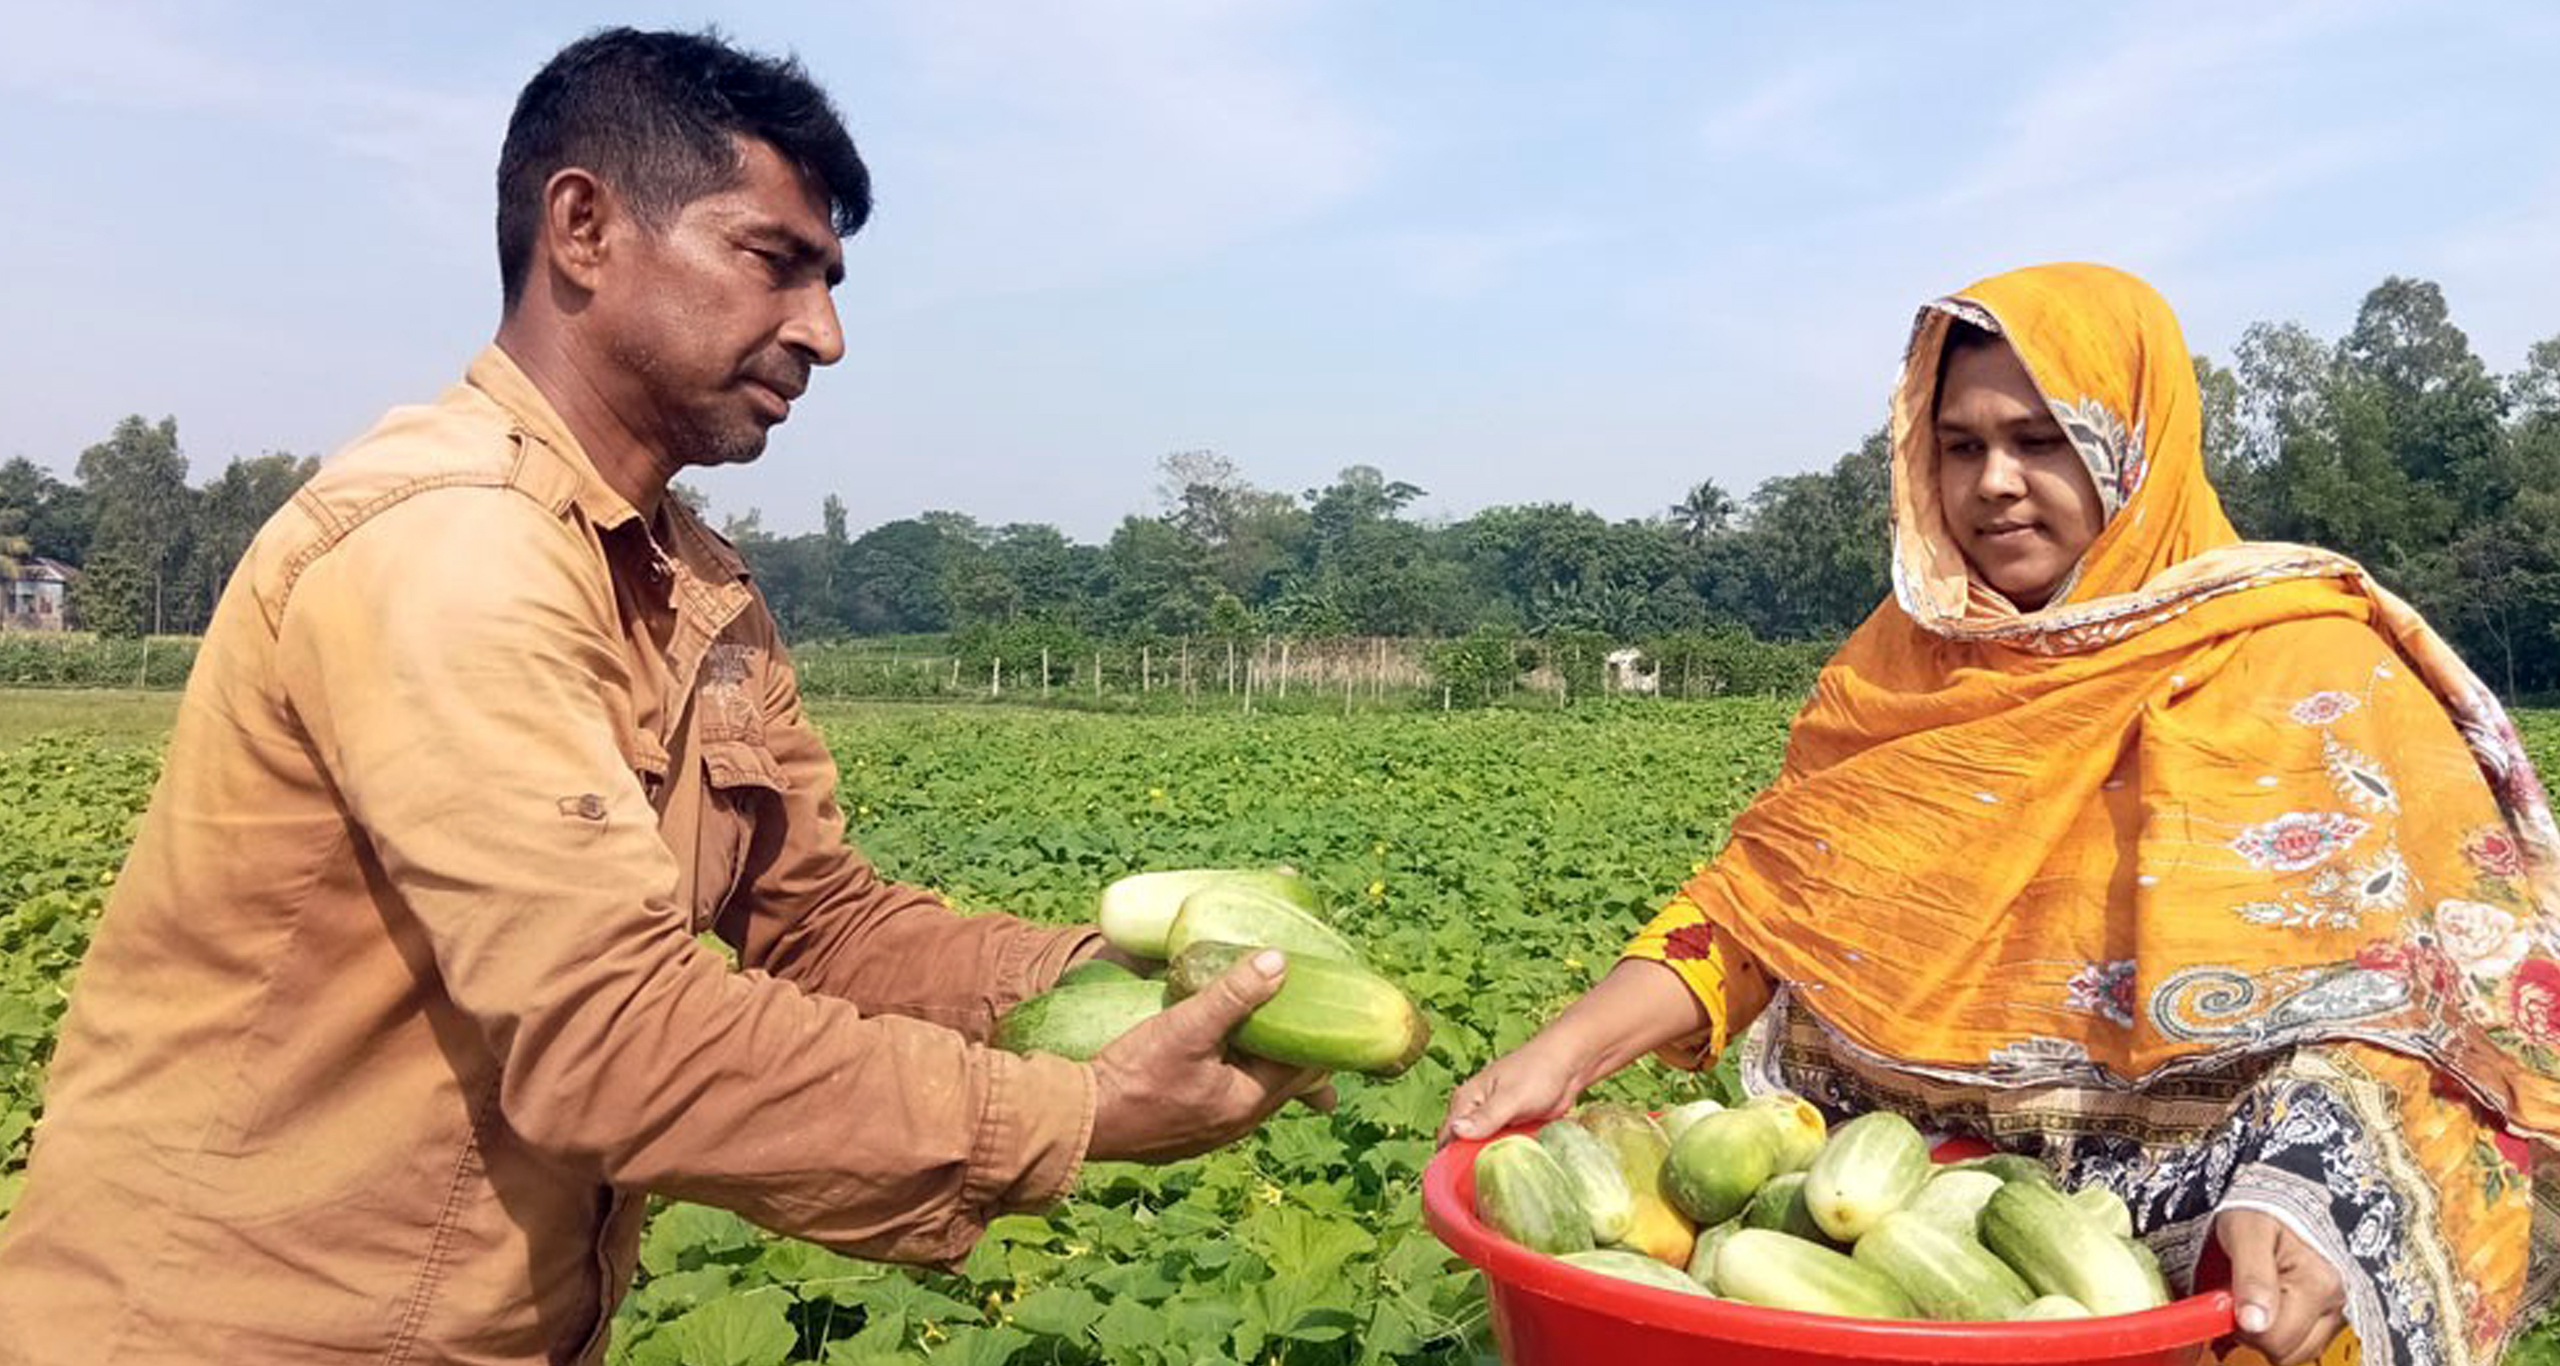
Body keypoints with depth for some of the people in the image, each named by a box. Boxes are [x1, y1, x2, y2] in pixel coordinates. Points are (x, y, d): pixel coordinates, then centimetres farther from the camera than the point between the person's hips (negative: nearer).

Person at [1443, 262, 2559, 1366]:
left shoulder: (2296, 667, -4)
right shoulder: (1910, 661, 8)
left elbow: (2375, 968, -11)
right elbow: (1767, 892, 2)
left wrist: (2295, 1202, -29)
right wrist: (1566, 1051, -12)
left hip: (2180, 1177, -3)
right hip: (1913, 1165, 3)